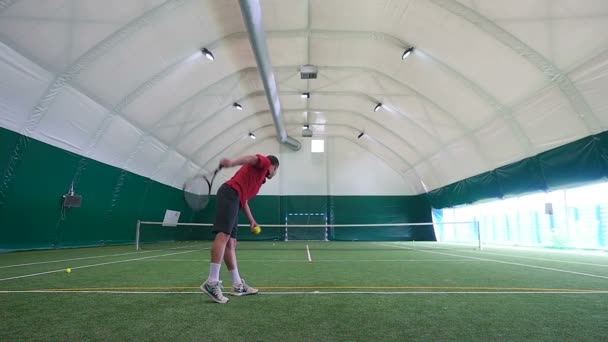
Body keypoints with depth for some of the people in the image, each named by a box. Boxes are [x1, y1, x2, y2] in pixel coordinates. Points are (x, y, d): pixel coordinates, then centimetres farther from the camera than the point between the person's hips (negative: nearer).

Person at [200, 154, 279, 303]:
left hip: (234, 197, 10)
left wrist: (251, 220, 42)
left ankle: (238, 285, 10)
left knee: (231, 243, 6)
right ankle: (212, 282, -25)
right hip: (230, 192, -10)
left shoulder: (259, 178, 34)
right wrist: (232, 162, -33)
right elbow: (250, 159, -13)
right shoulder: (264, 162, 11)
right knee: (223, 235, -19)